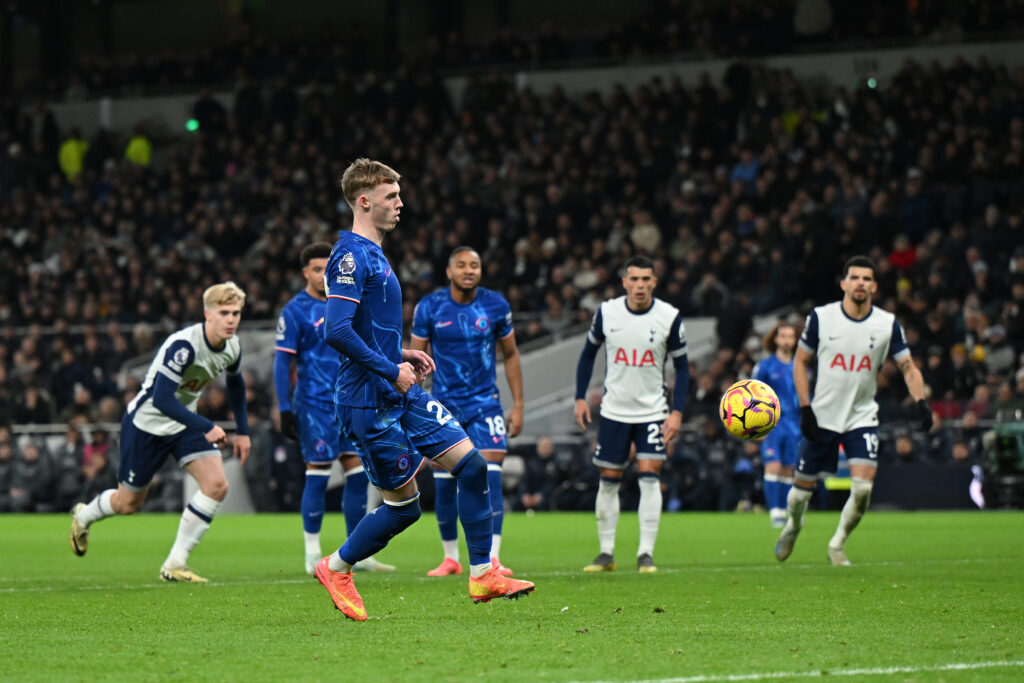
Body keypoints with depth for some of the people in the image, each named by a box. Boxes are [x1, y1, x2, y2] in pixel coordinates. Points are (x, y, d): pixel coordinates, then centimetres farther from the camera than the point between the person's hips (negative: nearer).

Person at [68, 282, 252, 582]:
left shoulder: (232, 348, -8)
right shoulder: (184, 345, -33)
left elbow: (235, 383, 16)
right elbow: (162, 400, -36)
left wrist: (242, 430, 16)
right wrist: (206, 428, -38)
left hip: (184, 422, 6)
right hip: (146, 422, -6)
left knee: (216, 484, -15)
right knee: (129, 503, 9)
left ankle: (175, 565, -8)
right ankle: (83, 517, 45)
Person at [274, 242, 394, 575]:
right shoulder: (295, 311, -6)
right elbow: (282, 362, -7)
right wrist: (285, 409, -13)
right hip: (315, 404, -6)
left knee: (358, 473, 3)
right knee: (318, 475, -5)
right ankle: (312, 556, 3)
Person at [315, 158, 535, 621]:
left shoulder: (373, 254, 16)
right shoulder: (350, 255, -15)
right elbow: (337, 331, -26)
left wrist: (401, 354, 13)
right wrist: (391, 370, -20)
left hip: (401, 394, 9)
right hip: (369, 400, -9)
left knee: (471, 463, -1)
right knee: (405, 503, -2)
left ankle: (482, 574, 3)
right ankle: (336, 568, 18)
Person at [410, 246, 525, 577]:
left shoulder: (495, 305, -2)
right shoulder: (430, 307, -4)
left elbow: (511, 355, 9)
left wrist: (518, 405, 6)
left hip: (485, 404, 0)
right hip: (444, 405, 0)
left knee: (490, 477, -14)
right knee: (444, 485, 2)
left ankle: (492, 559, -16)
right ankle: (450, 559, 17)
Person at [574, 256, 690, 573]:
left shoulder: (669, 318, -9)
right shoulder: (607, 313, -5)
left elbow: (682, 366, -1)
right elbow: (588, 353, 10)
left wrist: (677, 411, -9)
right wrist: (580, 397, 4)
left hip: (653, 410, -2)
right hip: (614, 411, 2)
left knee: (649, 478, -12)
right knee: (608, 481, 4)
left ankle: (646, 553, -8)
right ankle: (606, 553, 14)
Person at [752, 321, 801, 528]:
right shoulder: (765, 366, 0)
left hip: (794, 424, 4)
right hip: (772, 425, -3)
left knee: (788, 470, 3)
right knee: (773, 466, -14)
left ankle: (784, 510, 11)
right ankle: (774, 511, -14)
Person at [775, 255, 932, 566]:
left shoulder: (887, 324, -3)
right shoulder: (820, 318, -5)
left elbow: (908, 367, 2)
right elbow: (800, 362, 3)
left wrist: (920, 401, -16)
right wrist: (805, 408, -6)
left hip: (862, 418, 0)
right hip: (822, 416, 0)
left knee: (863, 486, -18)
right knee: (802, 488, 5)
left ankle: (838, 544, 6)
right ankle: (792, 528, 40)